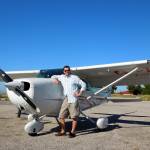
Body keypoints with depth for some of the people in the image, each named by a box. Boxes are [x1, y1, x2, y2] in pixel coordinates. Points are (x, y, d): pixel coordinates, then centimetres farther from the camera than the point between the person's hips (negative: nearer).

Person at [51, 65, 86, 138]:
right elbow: (53, 76, 28)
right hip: (66, 100, 5)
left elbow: (83, 84, 4)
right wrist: (55, 79, 5)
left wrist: (79, 93, -7)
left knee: (74, 117, -2)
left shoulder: (75, 77, 2)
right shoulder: (62, 77, 14)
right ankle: (62, 131, 17)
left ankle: (72, 132, 9)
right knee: (61, 116, 4)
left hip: (73, 100, -5)